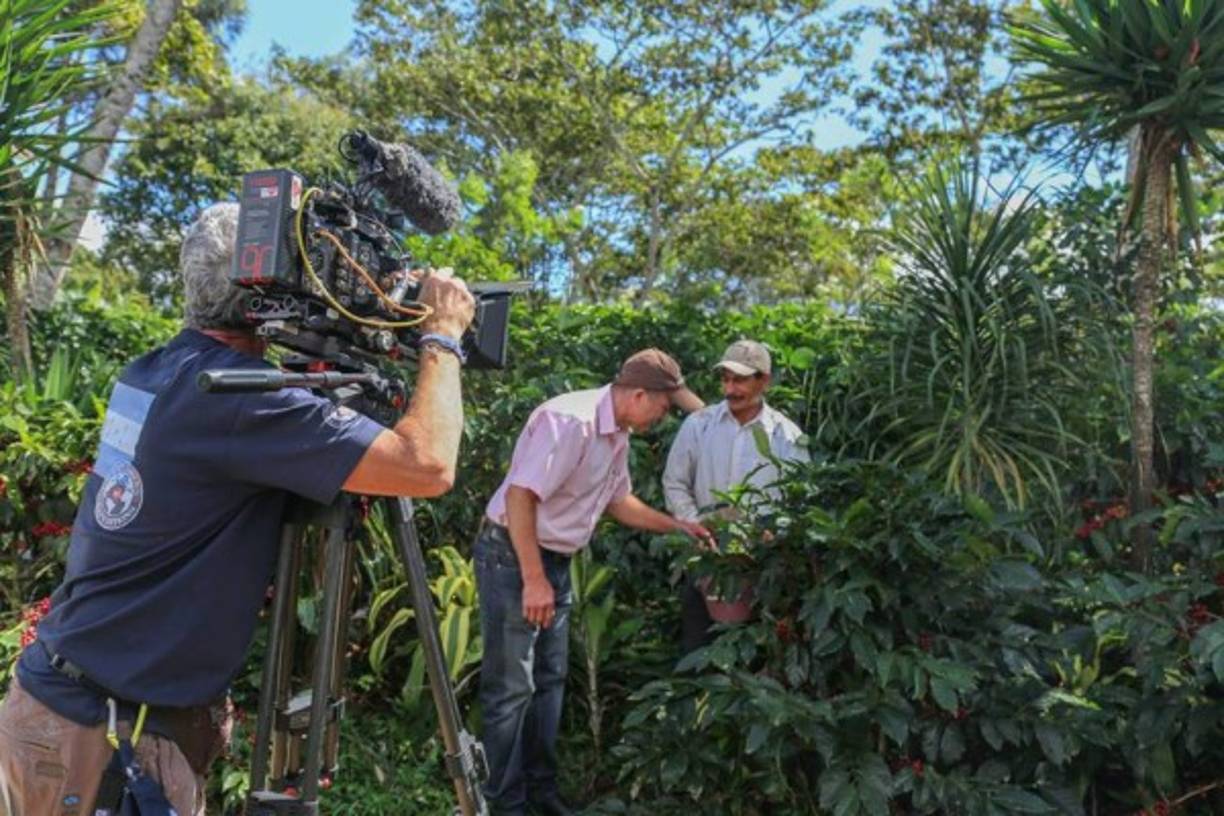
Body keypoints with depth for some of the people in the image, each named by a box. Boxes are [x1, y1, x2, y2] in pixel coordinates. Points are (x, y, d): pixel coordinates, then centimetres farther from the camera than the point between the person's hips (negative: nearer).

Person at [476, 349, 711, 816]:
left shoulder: (618, 436, 7)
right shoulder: (571, 420, -24)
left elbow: (618, 501, 20)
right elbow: (520, 496, -28)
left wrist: (679, 526, 16)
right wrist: (533, 580, -27)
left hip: (555, 561, 10)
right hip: (512, 557, -9)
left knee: (549, 681, 16)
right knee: (512, 689, -1)